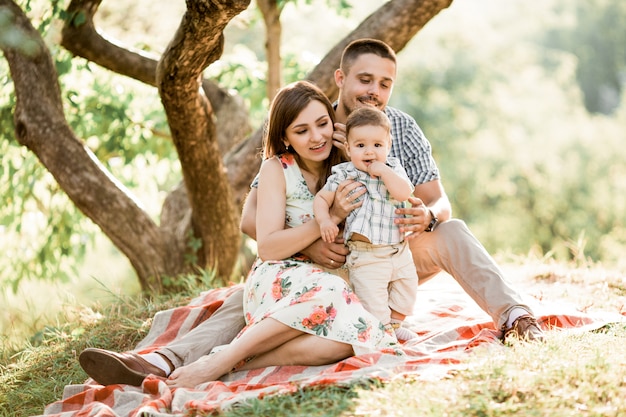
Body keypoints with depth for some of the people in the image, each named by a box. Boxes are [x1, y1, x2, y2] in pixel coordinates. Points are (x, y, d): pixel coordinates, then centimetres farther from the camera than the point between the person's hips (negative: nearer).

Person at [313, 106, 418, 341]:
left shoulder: (394, 168, 2)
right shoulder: (344, 174, -6)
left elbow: (405, 192, -15)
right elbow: (321, 199, -5)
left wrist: (383, 171, -20)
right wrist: (324, 220, -22)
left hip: (399, 251, 4)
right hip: (366, 256, -4)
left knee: (407, 288, 18)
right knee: (372, 299, -6)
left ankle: (395, 324, 40)